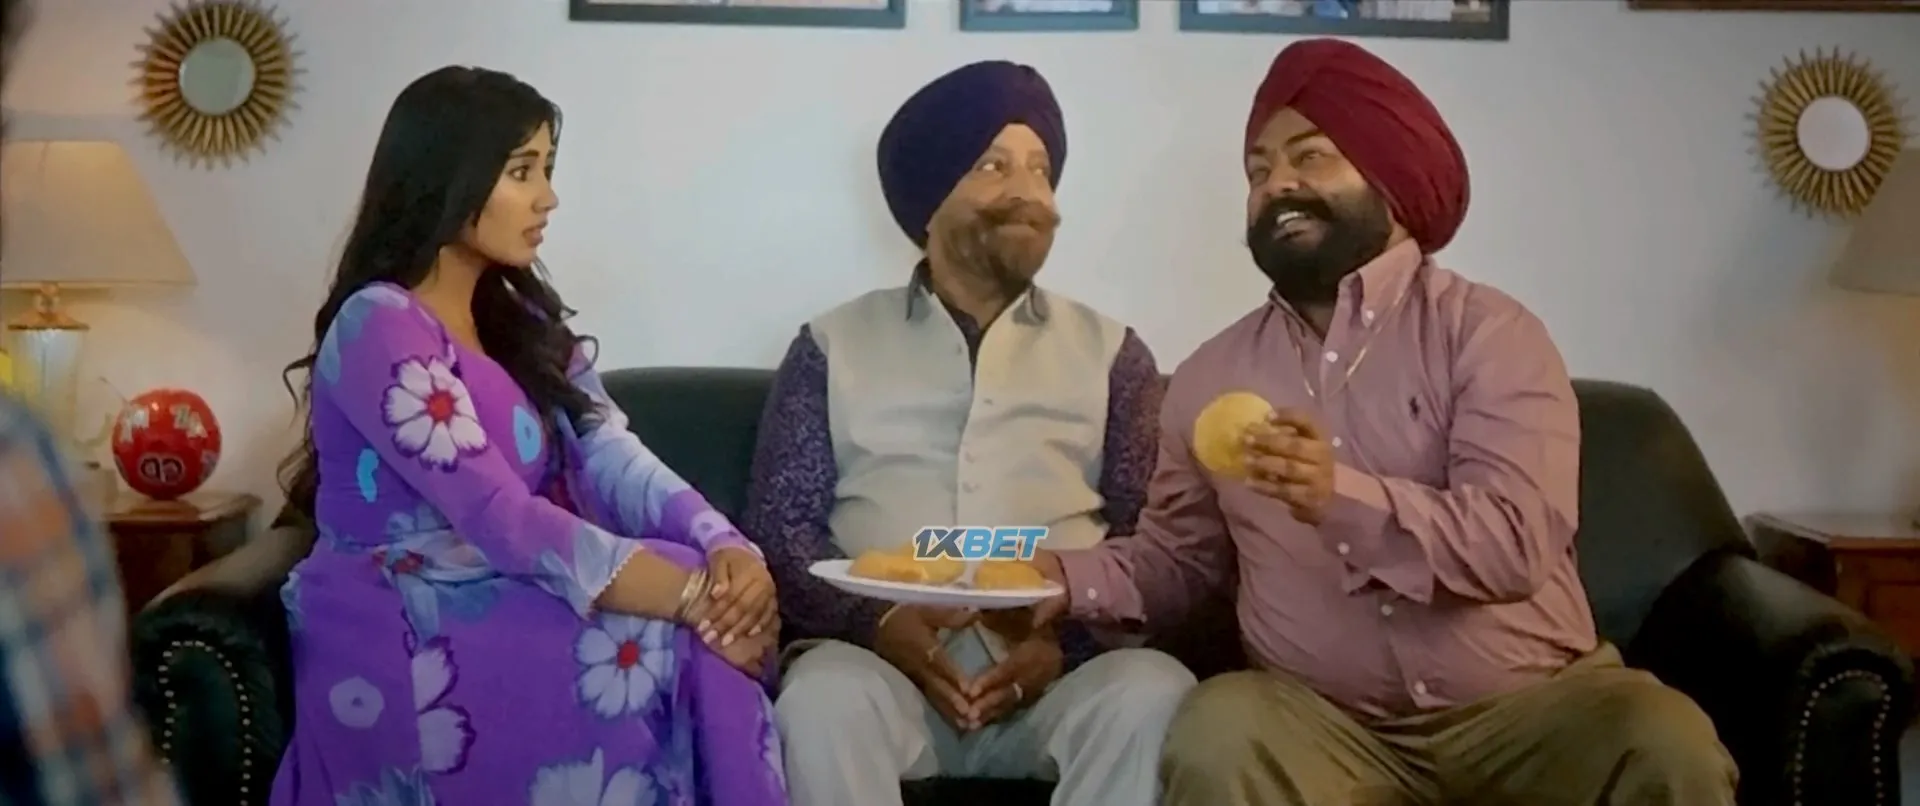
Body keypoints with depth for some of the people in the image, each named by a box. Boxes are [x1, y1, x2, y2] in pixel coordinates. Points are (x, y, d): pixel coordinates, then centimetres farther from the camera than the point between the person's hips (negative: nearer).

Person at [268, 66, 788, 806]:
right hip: (399, 632, -7)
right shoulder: (380, 328, -13)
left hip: (502, 600, 7)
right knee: (651, 648, -28)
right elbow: (501, 520, -24)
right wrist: (692, 596, -30)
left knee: (715, 633, -20)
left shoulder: (521, 320, 13)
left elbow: (615, 460, -2)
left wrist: (724, 548, -22)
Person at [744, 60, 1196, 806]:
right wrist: (878, 622, -12)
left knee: (1155, 693, -31)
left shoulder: (1109, 351, 17)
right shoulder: (834, 346, 15)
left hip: (1060, 671, 1)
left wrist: (1066, 638, -12)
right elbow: (779, 526, 7)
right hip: (884, 657, -1)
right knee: (823, 698, -34)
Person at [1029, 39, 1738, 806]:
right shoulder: (1211, 374, 10)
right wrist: (1071, 575, -4)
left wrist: (1342, 498, -31)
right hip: (1324, 721, 1)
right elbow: (1177, 558, 17)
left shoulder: (1487, 331, -3)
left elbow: (1519, 541, -16)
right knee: (1215, 735, -30)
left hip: (1525, 706, -1)